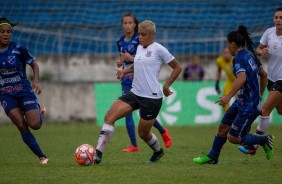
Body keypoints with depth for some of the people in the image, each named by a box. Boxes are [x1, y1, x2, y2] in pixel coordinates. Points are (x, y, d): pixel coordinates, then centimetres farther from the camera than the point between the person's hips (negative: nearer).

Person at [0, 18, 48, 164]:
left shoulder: (18, 49, -6)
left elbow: (34, 64, 3)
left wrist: (36, 81, -12)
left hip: (24, 91, -1)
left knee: (35, 125, -14)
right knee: (22, 127, -14)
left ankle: (39, 111, 24)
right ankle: (41, 157, -3)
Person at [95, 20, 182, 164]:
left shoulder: (158, 49, -8)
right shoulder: (139, 48, 12)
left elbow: (177, 68, -2)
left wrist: (166, 86, -5)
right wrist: (125, 71, 15)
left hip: (152, 97, -6)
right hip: (135, 93, 6)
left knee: (143, 133, 6)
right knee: (109, 116, -13)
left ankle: (158, 152, 38)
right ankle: (98, 153, -15)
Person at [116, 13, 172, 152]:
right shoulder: (120, 42, 10)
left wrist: (131, 58, -21)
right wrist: (120, 63, 1)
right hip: (126, 81, 6)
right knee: (127, 112, -2)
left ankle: (163, 132, 24)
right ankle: (133, 145, 2)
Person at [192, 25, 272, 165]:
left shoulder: (239, 59, -18)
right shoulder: (250, 57, 10)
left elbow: (242, 78, -34)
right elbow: (263, 75, 20)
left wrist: (229, 96, -33)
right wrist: (259, 95, 28)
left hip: (248, 106, -9)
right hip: (241, 102, 9)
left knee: (233, 137, -1)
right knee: (223, 127, 14)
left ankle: (265, 140, 7)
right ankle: (212, 157, 24)